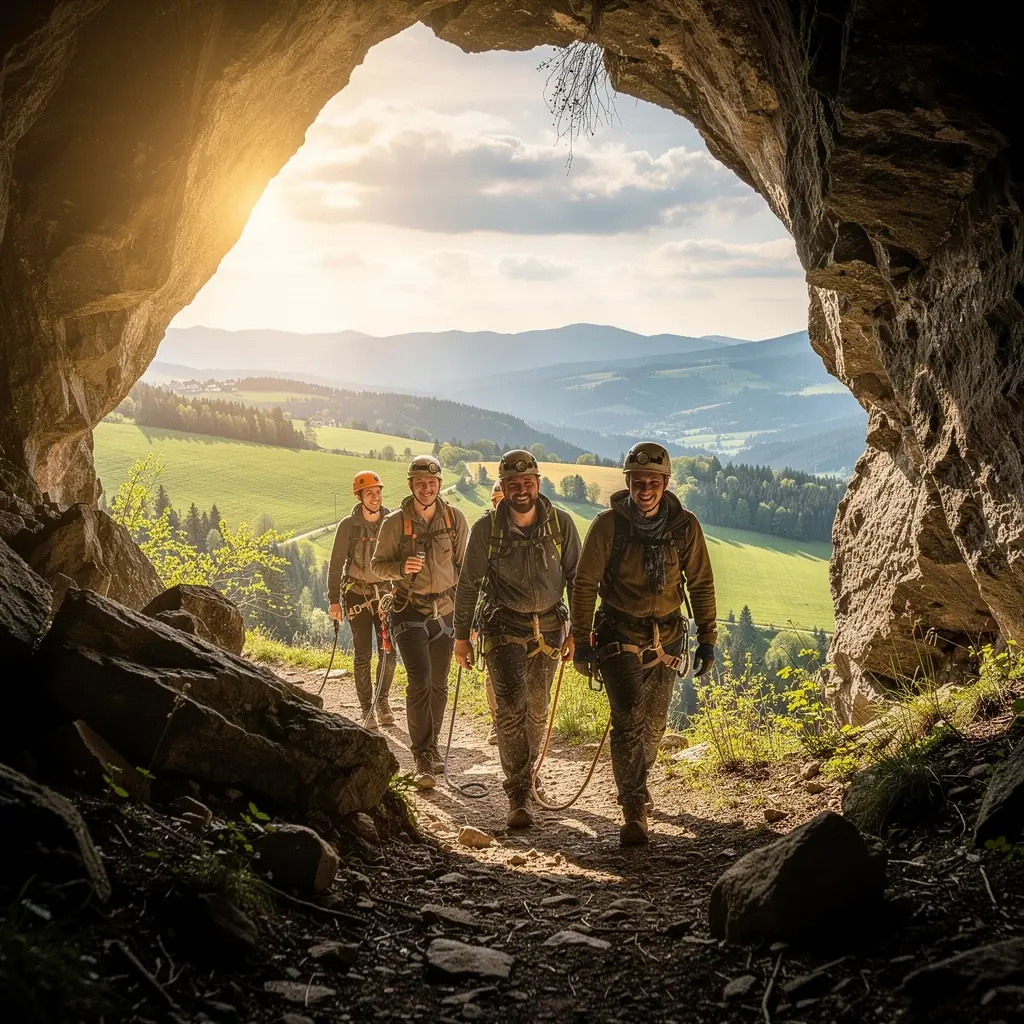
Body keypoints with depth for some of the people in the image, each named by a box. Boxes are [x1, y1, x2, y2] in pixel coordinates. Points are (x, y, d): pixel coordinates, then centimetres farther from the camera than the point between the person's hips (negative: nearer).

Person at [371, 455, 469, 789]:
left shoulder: (454, 518, -1)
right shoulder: (396, 522, -7)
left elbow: (465, 566, 5)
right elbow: (377, 564, 0)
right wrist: (401, 567, -22)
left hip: (445, 610, 3)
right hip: (410, 610, -3)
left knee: (438, 684, 13)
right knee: (420, 680, -15)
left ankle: (431, 747, 31)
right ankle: (422, 759, -12)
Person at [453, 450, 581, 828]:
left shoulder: (561, 523, -5)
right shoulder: (486, 528, -9)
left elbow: (576, 578, 3)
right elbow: (468, 584, 0)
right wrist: (461, 636, 3)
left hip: (548, 626, 2)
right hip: (504, 625, -2)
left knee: (537, 710, 13)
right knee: (512, 707, -15)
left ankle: (526, 773, 36)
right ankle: (518, 796, -11)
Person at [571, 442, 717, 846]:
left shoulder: (685, 526, -3)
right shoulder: (608, 524, -10)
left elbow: (700, 583, 6)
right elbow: (585, 584, -4)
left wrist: (707, 638, 4)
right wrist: (582, 641, -6)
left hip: (665, 638, 3)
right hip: (619, 634, -3)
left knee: (653, 724, 11)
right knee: (629, 718, -17)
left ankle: (634, 780, 39)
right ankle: (634, 810, -10)